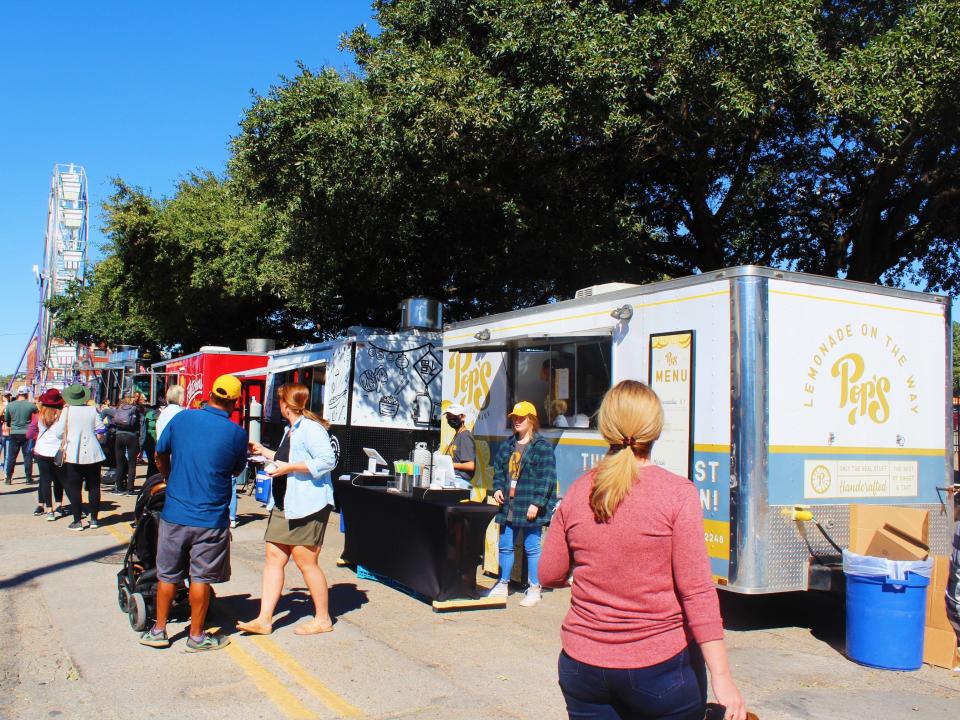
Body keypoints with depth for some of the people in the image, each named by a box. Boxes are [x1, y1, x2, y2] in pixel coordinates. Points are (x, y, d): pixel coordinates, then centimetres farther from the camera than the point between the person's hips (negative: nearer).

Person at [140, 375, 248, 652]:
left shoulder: (182, 418, -4)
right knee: (200, 578, 9)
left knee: (167, 576, 16)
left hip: (174, 513, 3)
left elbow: (160, 457, 9)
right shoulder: (237, 434, -10)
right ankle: (197, 636, 20)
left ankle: (158, 631, 27)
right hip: (210, 519, -2)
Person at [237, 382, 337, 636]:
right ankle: (264, 620, 9)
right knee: (274, 557, 6)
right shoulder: (291, 430, 18)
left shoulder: (311, 428, -14)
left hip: (307, 507, -10)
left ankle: (323, 619, 13)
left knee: (306, 562, -2)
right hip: (284, 505, 10)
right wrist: (264, 451, 32)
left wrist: (289, 467, -24)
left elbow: (328, 460, -24)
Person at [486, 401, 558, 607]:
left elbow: (546, 478, -12)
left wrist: (536, 503, -18)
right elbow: (498, 471, 21)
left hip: (529, 508, -7)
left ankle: (534, 589, 12)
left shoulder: (542, 447, -8)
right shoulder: (506, 446, 14)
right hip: (508, 507, 7)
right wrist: (498, 488, 2)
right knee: (505, 546, 14)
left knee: (532, 548, 1)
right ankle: (503, 584, 28)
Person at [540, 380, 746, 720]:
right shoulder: (677, 493, -12)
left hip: (583, 665, 3)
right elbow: (697, 591, -15)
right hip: (661, 667, -2)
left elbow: (549, 576, 5)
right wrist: (722, 679, -11)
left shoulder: (576, 494, -3)